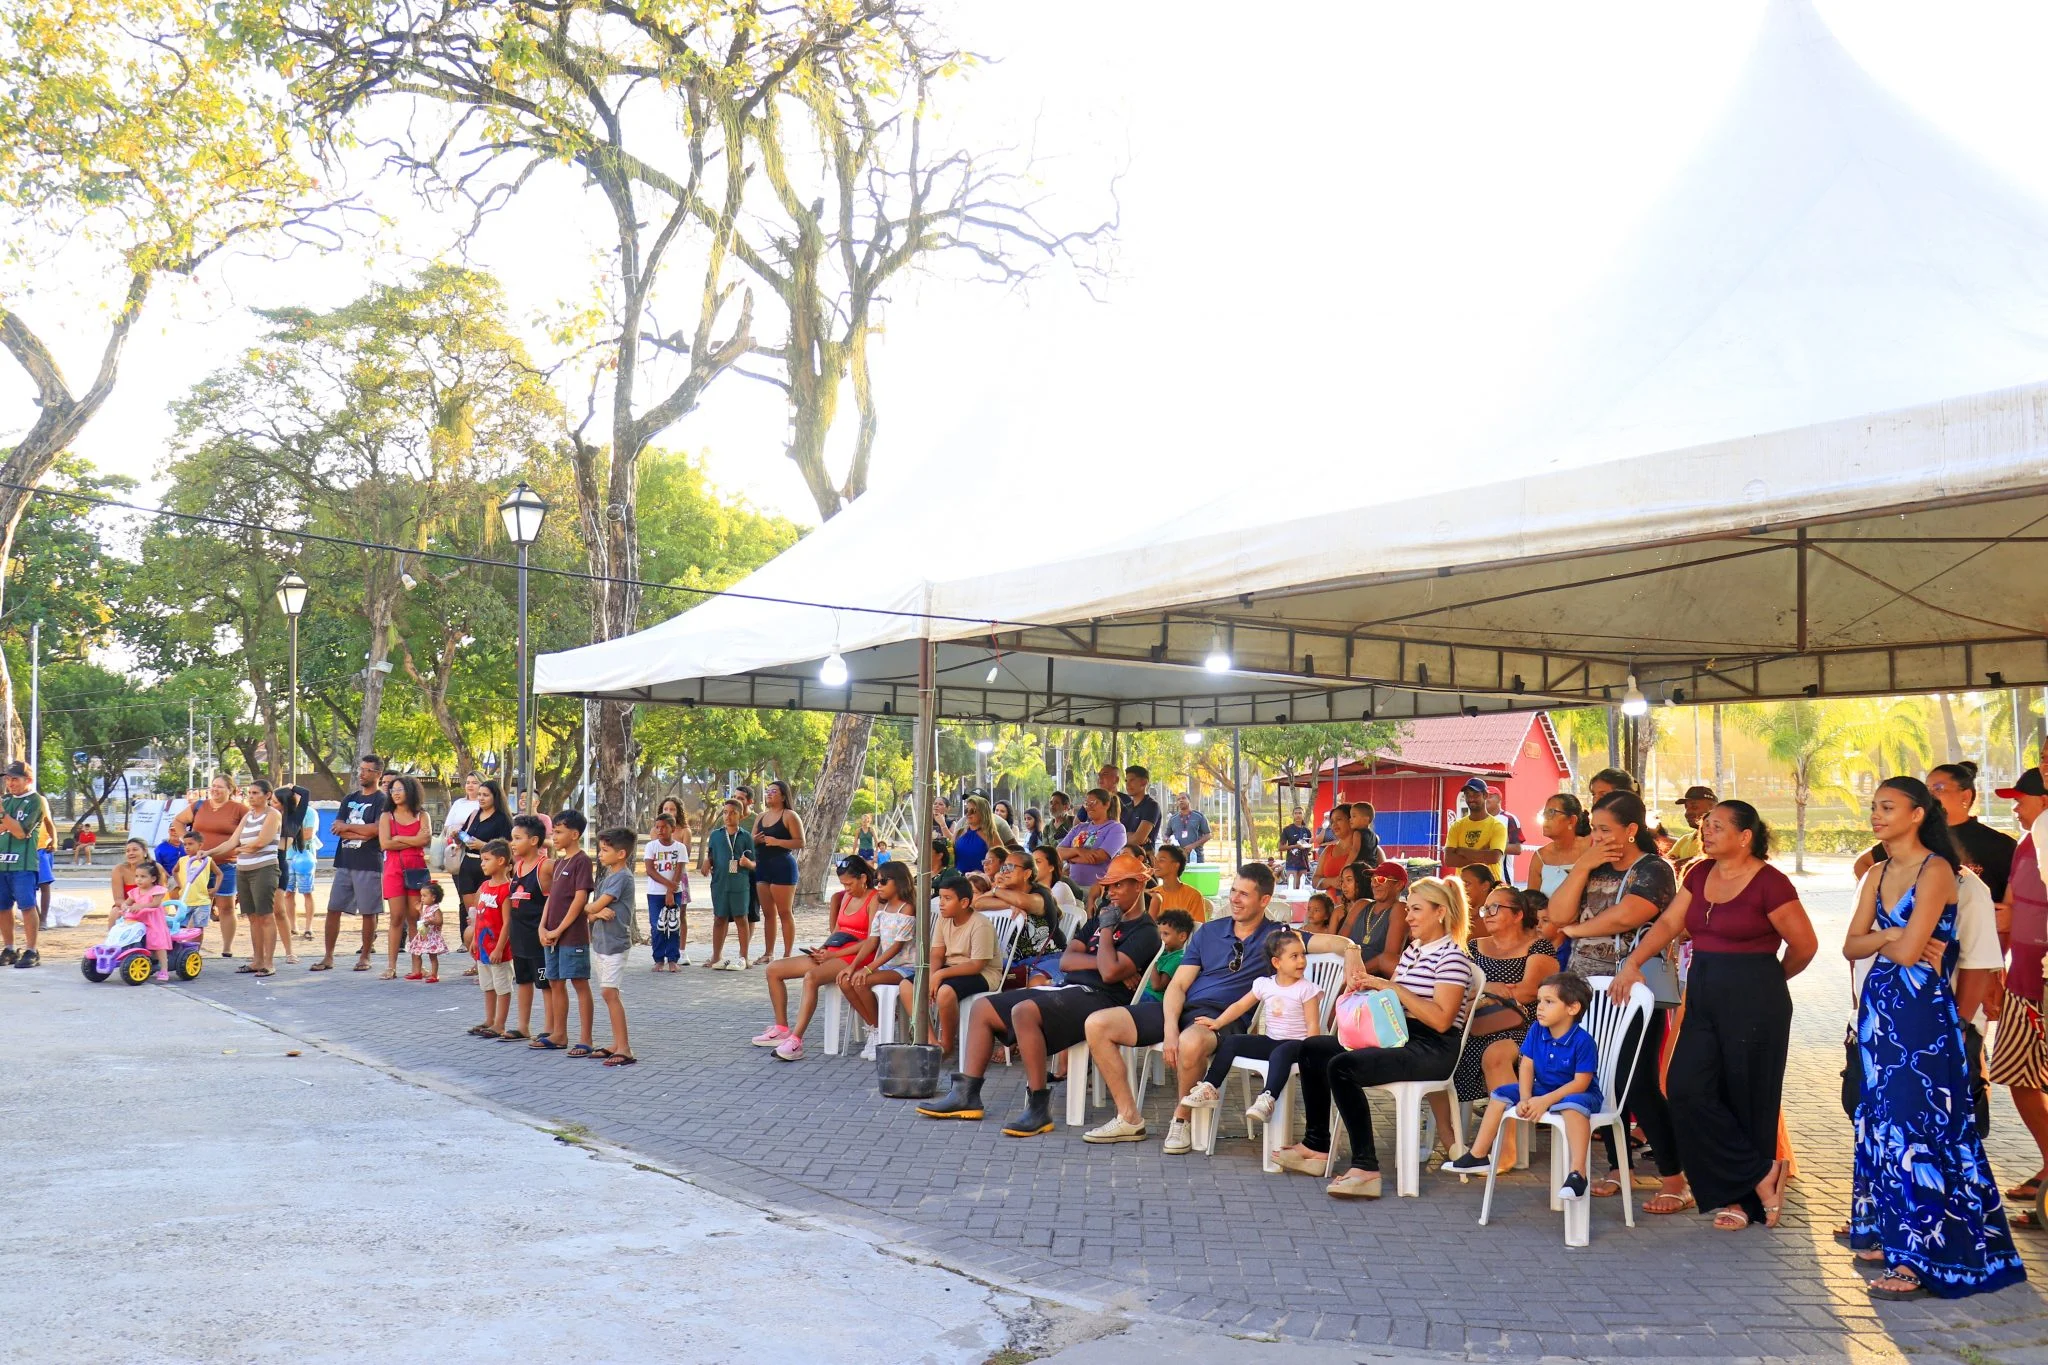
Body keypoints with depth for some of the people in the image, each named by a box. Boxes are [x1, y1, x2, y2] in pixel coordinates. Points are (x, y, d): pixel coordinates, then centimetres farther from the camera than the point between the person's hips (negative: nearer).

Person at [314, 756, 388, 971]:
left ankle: (365, 957, 9)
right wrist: (362, 834, -11)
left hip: (369, 865, -6)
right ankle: (328, 957, 10)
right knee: (333, 909, 5)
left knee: (368, 912, 0)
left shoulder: (382, 801, -3)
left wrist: (348, 828, -6)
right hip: (344, 862, 6)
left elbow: (376, 829, -17)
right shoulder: (350, 799, 15)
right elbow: (337, 829, 4)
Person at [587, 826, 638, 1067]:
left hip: (615, 943, -9)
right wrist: (599, 913, -12)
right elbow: (592, 914, 10)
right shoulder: (608, 876, 15)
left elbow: (594, 907, -15)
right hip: (599, 941, 9)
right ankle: (616, 1044, 17)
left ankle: (625, 1049, -14)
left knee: (610, 992, -13)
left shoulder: (622, 876, -13)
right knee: (610, 994, 11)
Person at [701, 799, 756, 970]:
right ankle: (717, 957, 18)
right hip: (719, 882, 2)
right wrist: (706, 863, -4)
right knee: (719, 918, 9)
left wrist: (747, 863, -18)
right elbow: (710, 857, 17)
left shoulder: (746, 836, 3)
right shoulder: (715, 835, 9)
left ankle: (743, 958, 7)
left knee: (741, 918, 0)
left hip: (739, 883, -2)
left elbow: (753, 864, 3)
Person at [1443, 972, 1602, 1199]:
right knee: (1501, 1093, 1)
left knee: (1573, 1104, -40)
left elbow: (1580, 1083, -24)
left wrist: (1545, 1101, -28)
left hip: (1576, 1094, -7)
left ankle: (1577, 1173, -47)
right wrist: (1525, 1099, -19)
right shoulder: (1536, 1031, -4)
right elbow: (1526, 1066, -4)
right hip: (1542, 1089, 8)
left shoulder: (1583, 1041, -22)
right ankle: (1478, 1156, 6)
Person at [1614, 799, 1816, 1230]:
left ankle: (1745, 1199, 17)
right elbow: (1668, 924, 9)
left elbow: (1805, 946, -5)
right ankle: (1760, 1176, 9)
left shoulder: (1769, 883, -11)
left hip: (1754, 1004, -7)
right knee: (1686, 1089, -3)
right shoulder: (1699, 874, 10)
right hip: (1704, 998, 7)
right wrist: (1632, 963, -3)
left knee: (1747, 1098, 2)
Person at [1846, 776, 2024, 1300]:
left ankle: (1918, 1259, -4)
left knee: (1916, 1127, -7)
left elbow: (1908, 950, -19)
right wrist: (1888, 936, -11)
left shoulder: (1935, 870, -13)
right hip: (1879, 1007, 8)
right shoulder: (1878, 874, 12)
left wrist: (1877, 938, -1)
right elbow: (1851, 945, 7)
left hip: (1921, 1011, -8)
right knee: (1880, 1120, 12)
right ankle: (1886, 1234, 22)